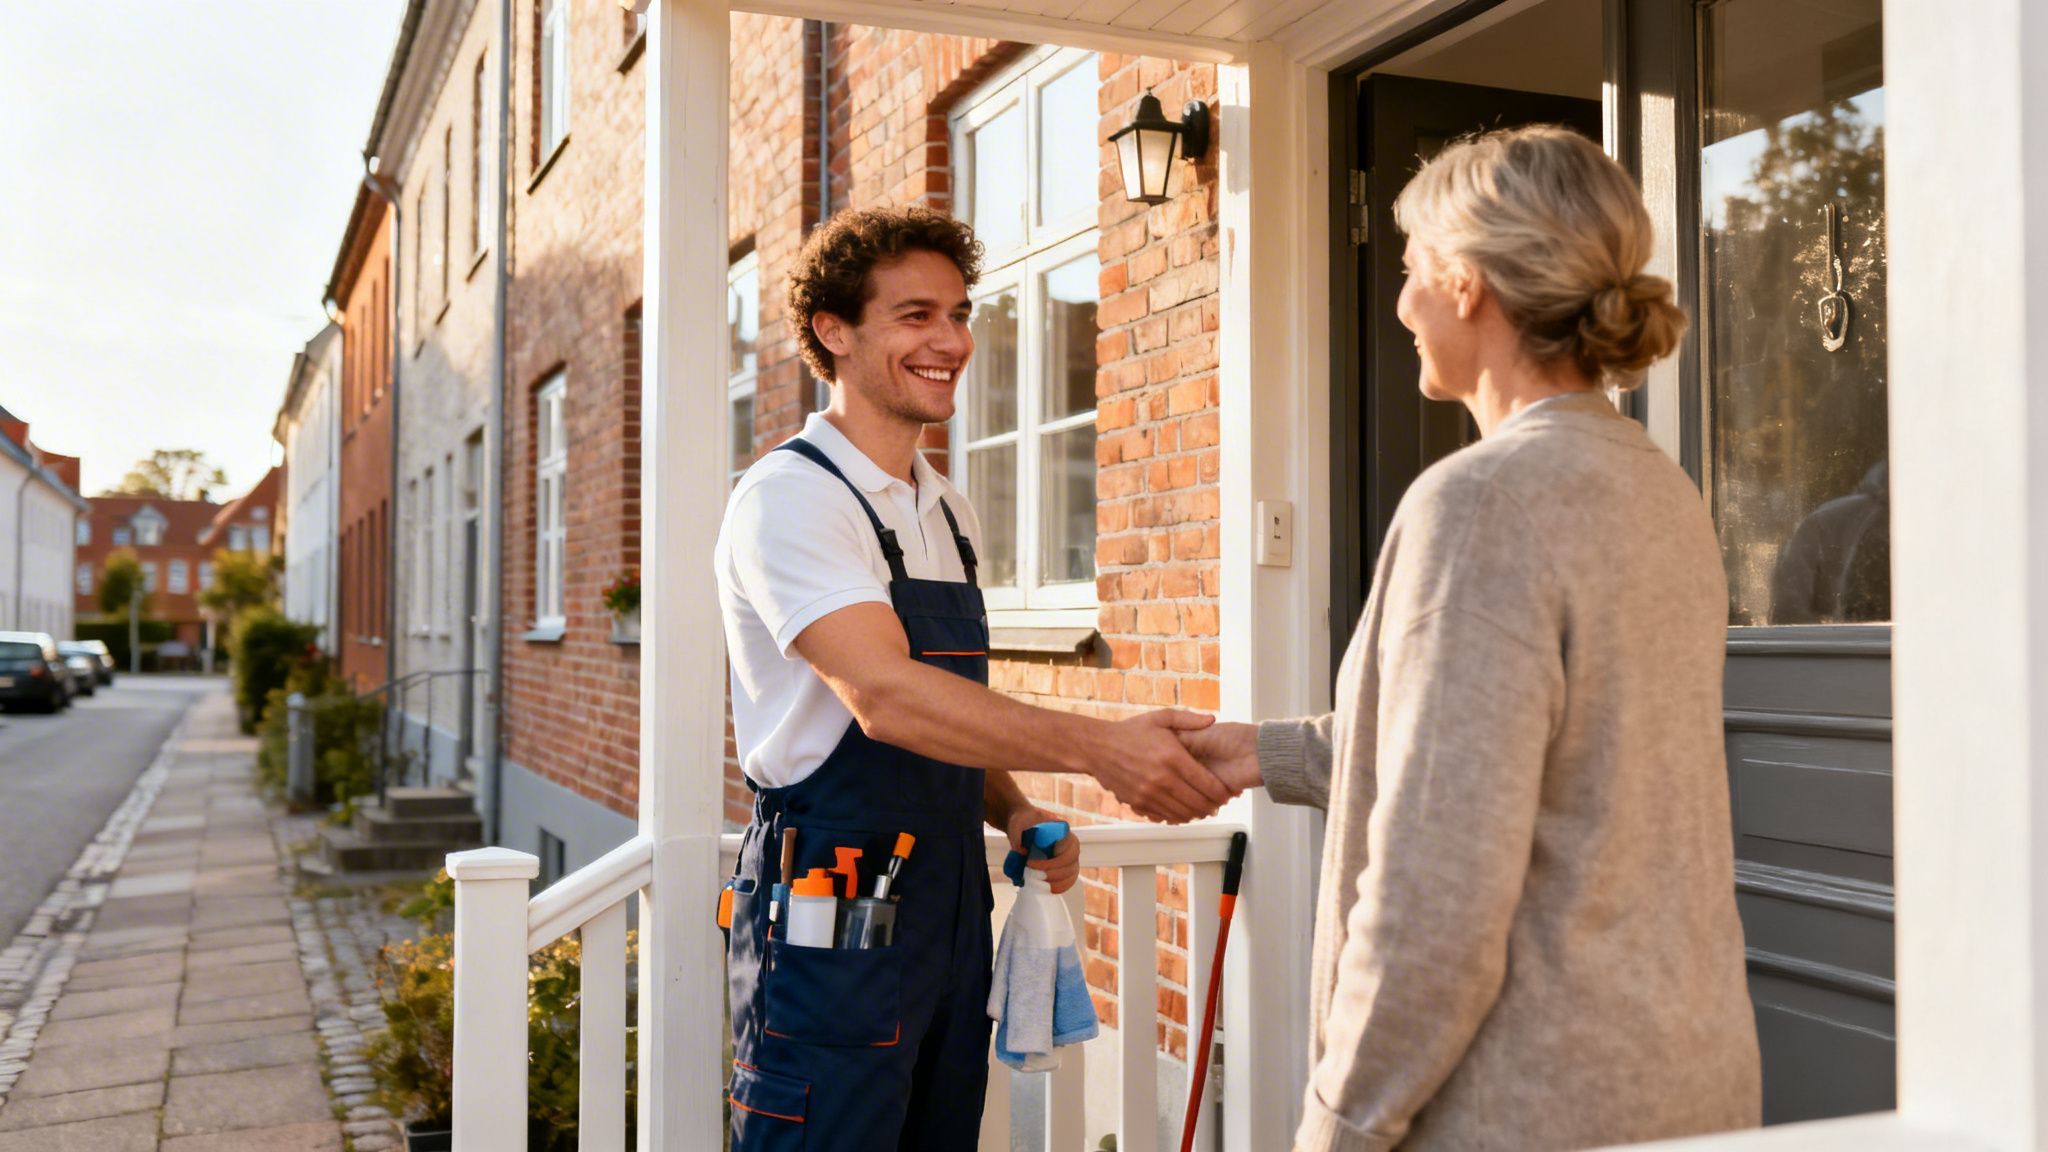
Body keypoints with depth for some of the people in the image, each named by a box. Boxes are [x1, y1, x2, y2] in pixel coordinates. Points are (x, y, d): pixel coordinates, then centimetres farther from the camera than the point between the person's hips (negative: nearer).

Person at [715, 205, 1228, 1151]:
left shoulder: (948, 513, 14)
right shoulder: (790, 496, -12)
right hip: (830, 911, -7)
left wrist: (1013, 812, 4)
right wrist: (1096, 747, -31)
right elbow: (885, 697, -26)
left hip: (949, 901, 8)